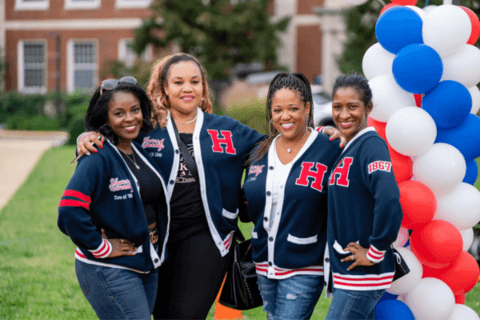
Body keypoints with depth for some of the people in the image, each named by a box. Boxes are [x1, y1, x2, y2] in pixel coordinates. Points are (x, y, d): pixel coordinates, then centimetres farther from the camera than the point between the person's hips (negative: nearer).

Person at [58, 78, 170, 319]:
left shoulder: (143, 151, 9)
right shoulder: (98, 157, -15)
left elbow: (155, 200, 24)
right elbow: (69, 211, -26)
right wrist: (101, 247, -17)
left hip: (147, 266, 8)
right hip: (109, 270, -8)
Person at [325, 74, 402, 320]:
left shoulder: (371, 145, -15)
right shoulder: (347, 148, 12)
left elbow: (388, 198, -30)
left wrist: (375, 253, -22)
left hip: (362, 275, -9)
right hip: (346, 271, 9)